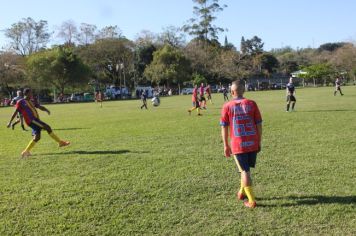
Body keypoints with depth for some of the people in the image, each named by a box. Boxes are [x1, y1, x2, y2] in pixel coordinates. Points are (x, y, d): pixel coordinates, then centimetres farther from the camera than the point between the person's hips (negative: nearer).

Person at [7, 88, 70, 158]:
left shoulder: (32, 101, 20)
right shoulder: (20, 102, 1)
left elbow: (40, 107, 13)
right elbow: (15, 112, 1)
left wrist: (46, 110, -9)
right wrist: (10, 122, 0)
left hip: (35, 120, 8)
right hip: (31, 120, -8)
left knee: (37, 137, 3)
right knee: (47, 127, -15)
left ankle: (26, 152, 13)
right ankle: (60, 142, -7)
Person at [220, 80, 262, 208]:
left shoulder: (227, 106, -2)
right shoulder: (252, 104, 1)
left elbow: (224, 127, -1)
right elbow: (259, 124, 2)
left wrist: (226, 146, 7)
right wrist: (259, 142, 12)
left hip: (238, 144, -2)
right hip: (253, 143, 2)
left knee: (245, 171, 5)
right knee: (246, 168, 22)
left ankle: (251, 201, 6)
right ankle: (242, 192, 38)